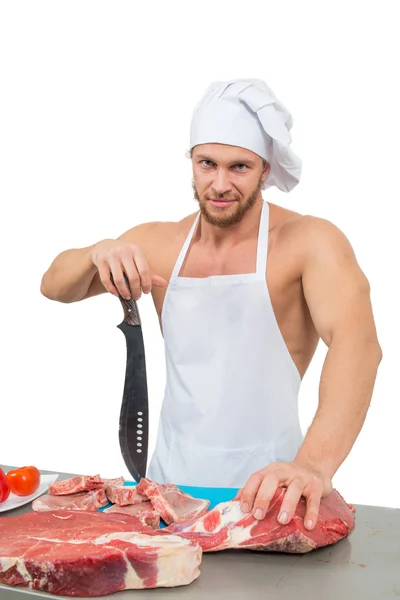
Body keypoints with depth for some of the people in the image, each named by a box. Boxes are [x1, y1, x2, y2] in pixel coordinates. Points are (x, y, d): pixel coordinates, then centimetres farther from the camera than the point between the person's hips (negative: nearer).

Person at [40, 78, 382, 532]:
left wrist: (315, 463, -44)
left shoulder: (310, 241, -12)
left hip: (261, 491, -3)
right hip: (170, 482, 3)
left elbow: (357, 342, -27)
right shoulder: (158, 244, 2)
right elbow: (54, 287, 3)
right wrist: (98, 253, -20)